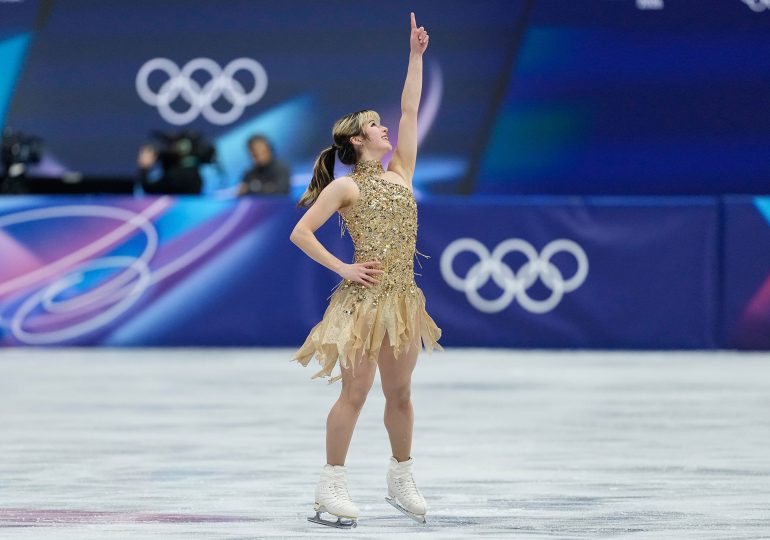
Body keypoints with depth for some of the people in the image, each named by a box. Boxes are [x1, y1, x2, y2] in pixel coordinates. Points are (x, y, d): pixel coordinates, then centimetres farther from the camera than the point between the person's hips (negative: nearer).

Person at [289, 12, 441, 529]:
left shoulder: (400, 172, 12)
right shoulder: (345, 187, -4)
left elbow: (410, 111, 12)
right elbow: (301, 233, -6)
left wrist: (416, 55, 10)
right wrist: (343, 269, -10)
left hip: (403, 299, 6)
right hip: (365, 297, -6)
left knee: (400, 393, 11)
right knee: (356, 392, -6)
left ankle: (401, 479, 22)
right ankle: (332, 485, -1)